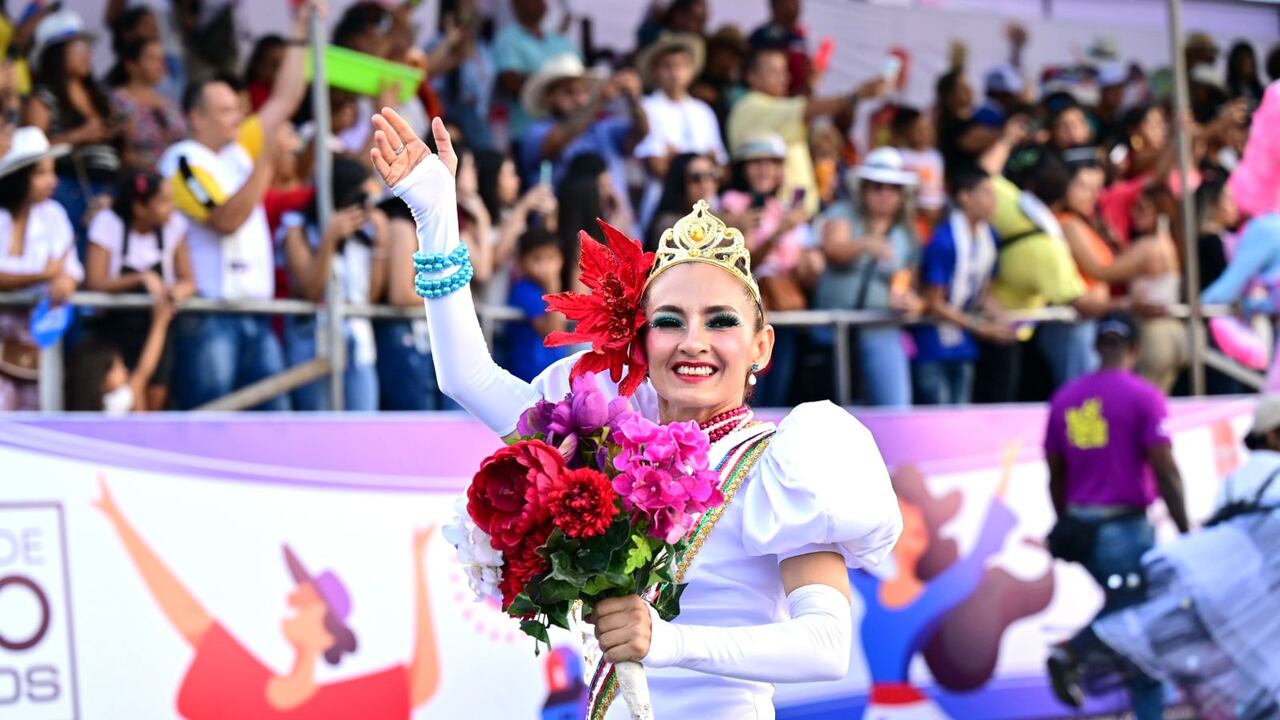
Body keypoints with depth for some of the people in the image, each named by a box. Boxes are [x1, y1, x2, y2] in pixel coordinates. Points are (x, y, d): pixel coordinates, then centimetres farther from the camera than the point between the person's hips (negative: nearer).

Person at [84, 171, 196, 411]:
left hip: (156, 326, 4)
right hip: (116, 326, -4)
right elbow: (94, 283, -18)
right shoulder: (108, 223, -12)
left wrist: (177, 291, -24)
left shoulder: (174, 225, -2)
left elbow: (188, 281, 1)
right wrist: (141, 279, -31)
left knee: (156, 403, -2)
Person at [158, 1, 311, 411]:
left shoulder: (238, 151, 16)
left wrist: (301, 35, 15)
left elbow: (284, 101, 19)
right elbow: (226, 219, -18)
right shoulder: (183, 161, -7)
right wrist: (265, 161, -20)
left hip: (255, 311, 8)